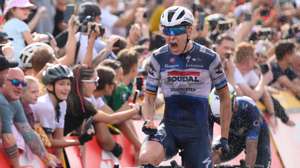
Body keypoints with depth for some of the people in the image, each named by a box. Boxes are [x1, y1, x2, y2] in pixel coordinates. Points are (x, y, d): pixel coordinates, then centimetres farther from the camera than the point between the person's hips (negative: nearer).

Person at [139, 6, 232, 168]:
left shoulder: (208, 58, -4)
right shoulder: (158, 58, -1)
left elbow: (224, 96, 6)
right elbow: (149, 98, 6)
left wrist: (224, 138, 4)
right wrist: (148, 121, -16)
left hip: (198, 132, 0)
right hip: (169, 128, 0)